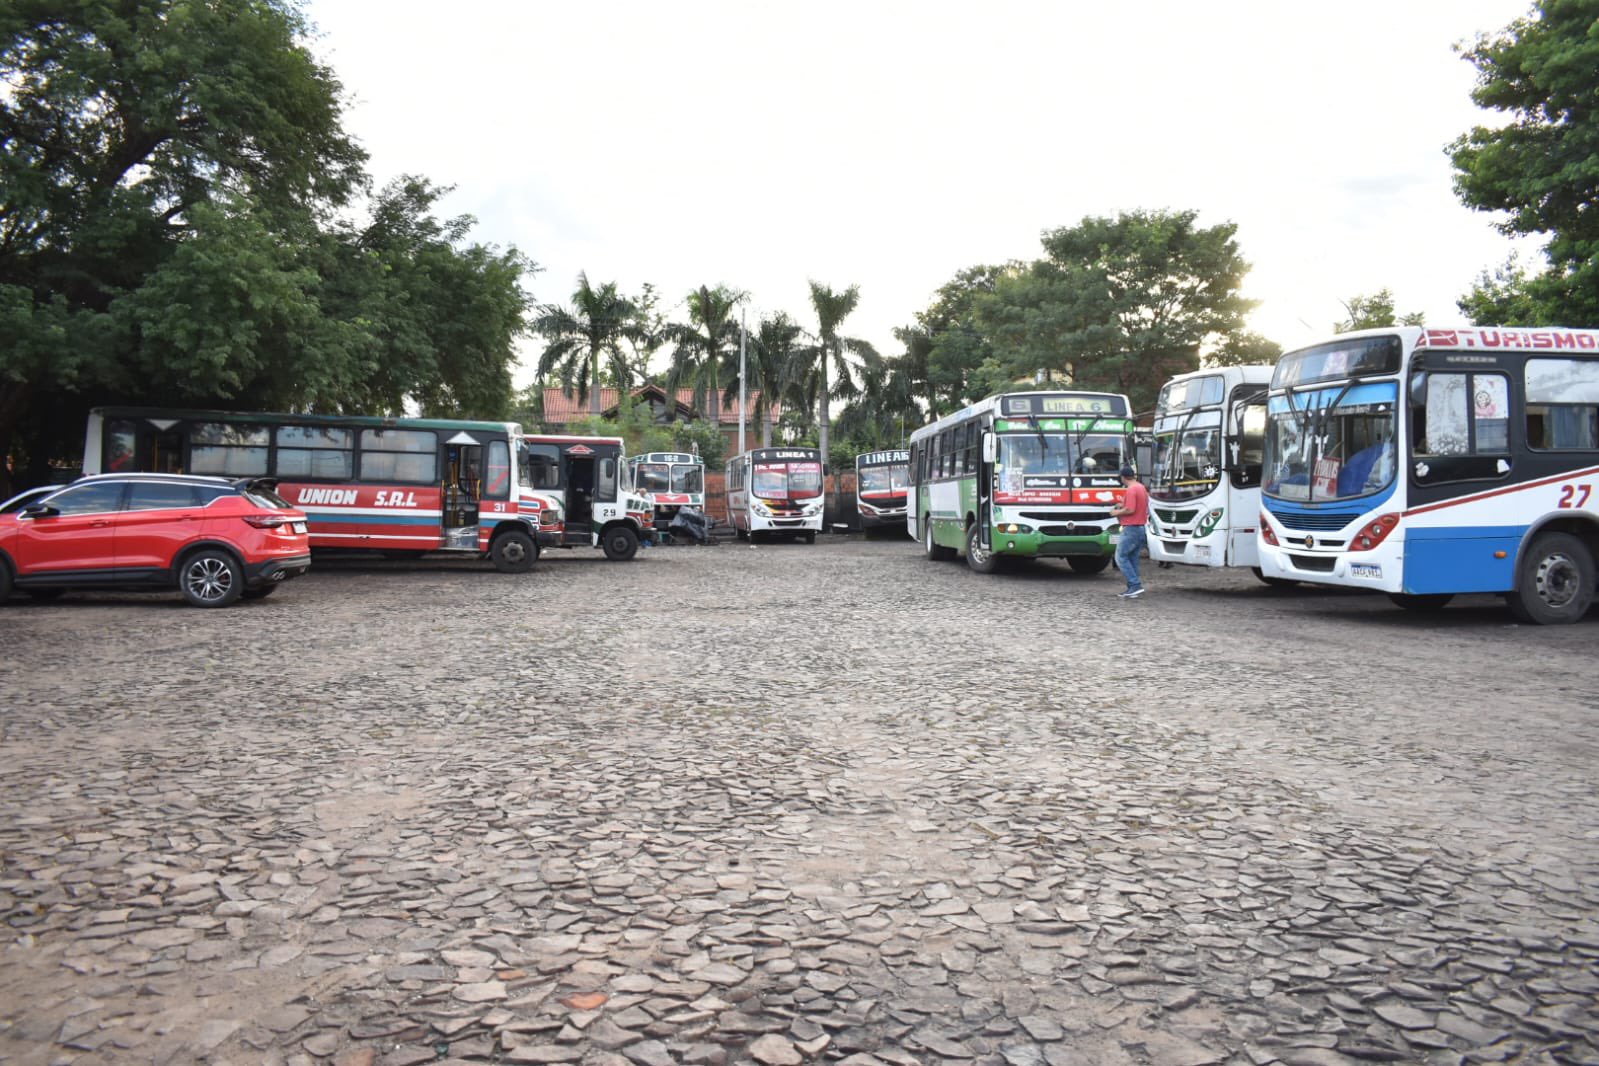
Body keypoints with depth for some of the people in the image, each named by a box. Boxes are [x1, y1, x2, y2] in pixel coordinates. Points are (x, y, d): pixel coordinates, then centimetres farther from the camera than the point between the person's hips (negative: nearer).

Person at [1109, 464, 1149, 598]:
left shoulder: (1131, 490, -15)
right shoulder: (1141, 488, 15)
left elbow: (1130, 510, -21)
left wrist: (1117, 513, -6)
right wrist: (1123, 505, 21)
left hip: (1131, 528, -10)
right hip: (1141, 528, 10)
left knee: (1121, 557, -6)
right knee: (1133, 559, 12)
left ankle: (1135, 585, -13)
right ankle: (1133, 588, 11)